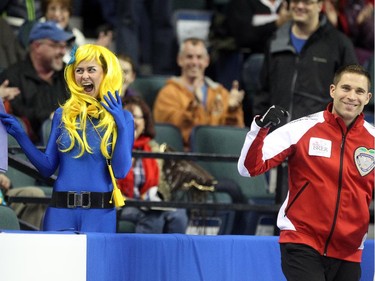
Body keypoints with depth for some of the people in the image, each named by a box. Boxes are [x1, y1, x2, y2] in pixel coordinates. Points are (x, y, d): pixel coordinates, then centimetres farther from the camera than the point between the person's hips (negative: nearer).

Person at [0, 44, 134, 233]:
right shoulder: (63, 115, 9)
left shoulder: (121, 118, 2)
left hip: (99, 213, -2)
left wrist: (121, 127, -16)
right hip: (60, 211, 2)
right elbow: (48, 167, 10)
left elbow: (121, 171, -7)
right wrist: (20, 136, 0)